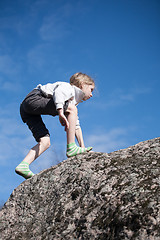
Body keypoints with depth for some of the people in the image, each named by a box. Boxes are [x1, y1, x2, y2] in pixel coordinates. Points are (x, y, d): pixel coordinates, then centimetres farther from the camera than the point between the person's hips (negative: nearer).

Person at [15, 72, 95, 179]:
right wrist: (61, 113, -34)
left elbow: (76, 126, 30)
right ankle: (71, 148, -19)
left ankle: (23, 165, -15)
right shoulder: (71, 88, 1)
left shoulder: (73, 101, 29)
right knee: (72, 109, -16)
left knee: (45, 142, 0)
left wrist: (83, 146, 24)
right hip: (34, 99, -10)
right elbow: (58, 92, -23)